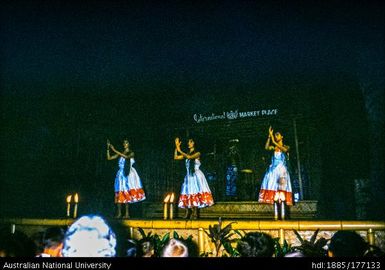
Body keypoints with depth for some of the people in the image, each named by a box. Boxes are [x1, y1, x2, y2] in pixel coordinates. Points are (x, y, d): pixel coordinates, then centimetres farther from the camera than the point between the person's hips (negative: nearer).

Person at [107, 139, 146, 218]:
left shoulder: (131, 153, 3)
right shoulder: (120, 154, 13)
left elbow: (126, 157, -19)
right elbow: (109, 158, 10)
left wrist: (115, 150, -20)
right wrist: (108, 148, 0)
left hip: (129, 174, -3)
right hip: (121, 174, 3)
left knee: (126, 193, -6)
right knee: (120, 192, -3)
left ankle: (127, 213, -3)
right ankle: (119, 213, -1)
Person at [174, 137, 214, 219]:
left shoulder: (197, 153, -1)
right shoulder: (186, 154, 15)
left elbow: (189, 157, -19)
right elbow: (176, 157, 9)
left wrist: (180, 151, -16)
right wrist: (176, 147, 3)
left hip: (196, 176, -5)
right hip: (189, 176, 6)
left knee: (195, 193, -11)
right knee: (188, 193, -1)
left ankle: (195, 213, -8)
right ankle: (188, 213, 1)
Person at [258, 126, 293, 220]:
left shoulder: (286, 147, 9)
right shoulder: (273, 147, 16)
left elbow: (285, 149, -15)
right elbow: (266, 147, -5)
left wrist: (274, 142, -17)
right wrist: (269, 136, -7)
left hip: (282, 170, -3)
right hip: (273, 170, 3)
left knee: (282, 192, -12)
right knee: (274, 192, -4)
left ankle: (282, 216, -14)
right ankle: (276, 215, -5)